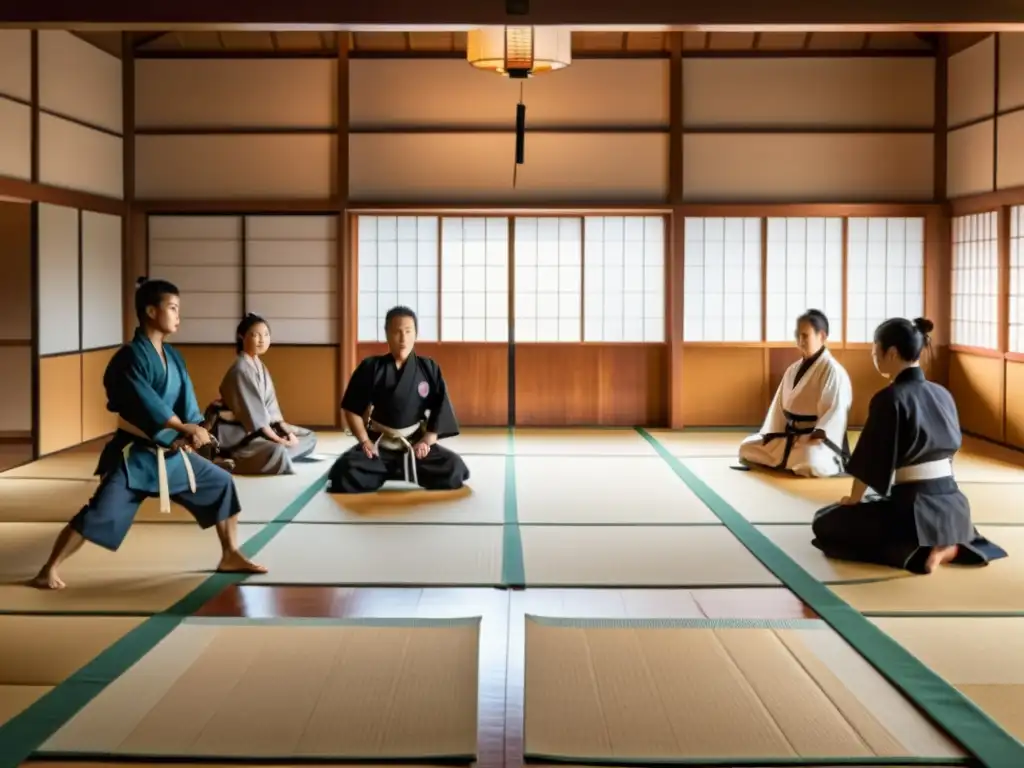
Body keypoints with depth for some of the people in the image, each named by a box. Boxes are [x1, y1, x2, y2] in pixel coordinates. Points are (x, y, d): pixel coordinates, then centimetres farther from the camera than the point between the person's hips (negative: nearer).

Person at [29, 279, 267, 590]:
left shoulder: (173, 356, 9)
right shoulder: (130, 357, -17)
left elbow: (185, 398, 0)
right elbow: (148, 404, -27)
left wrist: (191, 430, -18)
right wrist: (186, 428, -27)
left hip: (173, 452, 8)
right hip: (136, 455, -8)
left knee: (221, 484, 10)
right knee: (100, 515, -14)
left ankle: (230, 556, 21)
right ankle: (50, 569, 2)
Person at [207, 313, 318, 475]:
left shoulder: (260, 366, 13)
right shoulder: (241, 369, -16)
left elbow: (270, 406, 12)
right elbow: (252, 410, -20)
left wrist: (287, 431, -2)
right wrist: (277, 439, -20)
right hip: (239, 432, -11)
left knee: (309, 438, 11)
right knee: (277, 451, -38)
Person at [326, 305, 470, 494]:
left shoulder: (428, 368, -2)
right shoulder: (371, 367, -4)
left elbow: (440, 408, 1)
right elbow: (352, 408, 2)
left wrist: (427, 441, -9)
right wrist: (364, 440, -8)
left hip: (416, 444, 1)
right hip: (378, 445, -1)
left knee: (453, 469, -21)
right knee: (344, 473, -26)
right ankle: (381, 474, 8)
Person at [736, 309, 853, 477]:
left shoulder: (833, 371, -16)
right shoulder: (793, 370, 9)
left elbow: (834, 415, -22)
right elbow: (780, 405, 11)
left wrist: (814, 441, -30)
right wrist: (771, 438, 1)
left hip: (819, 441, -7)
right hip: (790, 437, 8)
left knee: (809, 460, -41)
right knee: (747, 448, 5)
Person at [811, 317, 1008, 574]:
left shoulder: (889, 399, -15)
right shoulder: (943, 395, 7)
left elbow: (871, 464, -12)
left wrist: (853, 500, 6)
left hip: (912, 510, -7)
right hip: (953, 505, 7)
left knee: (825, 522, 10)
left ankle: (911, 552, -8)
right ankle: (951, 546, 9)